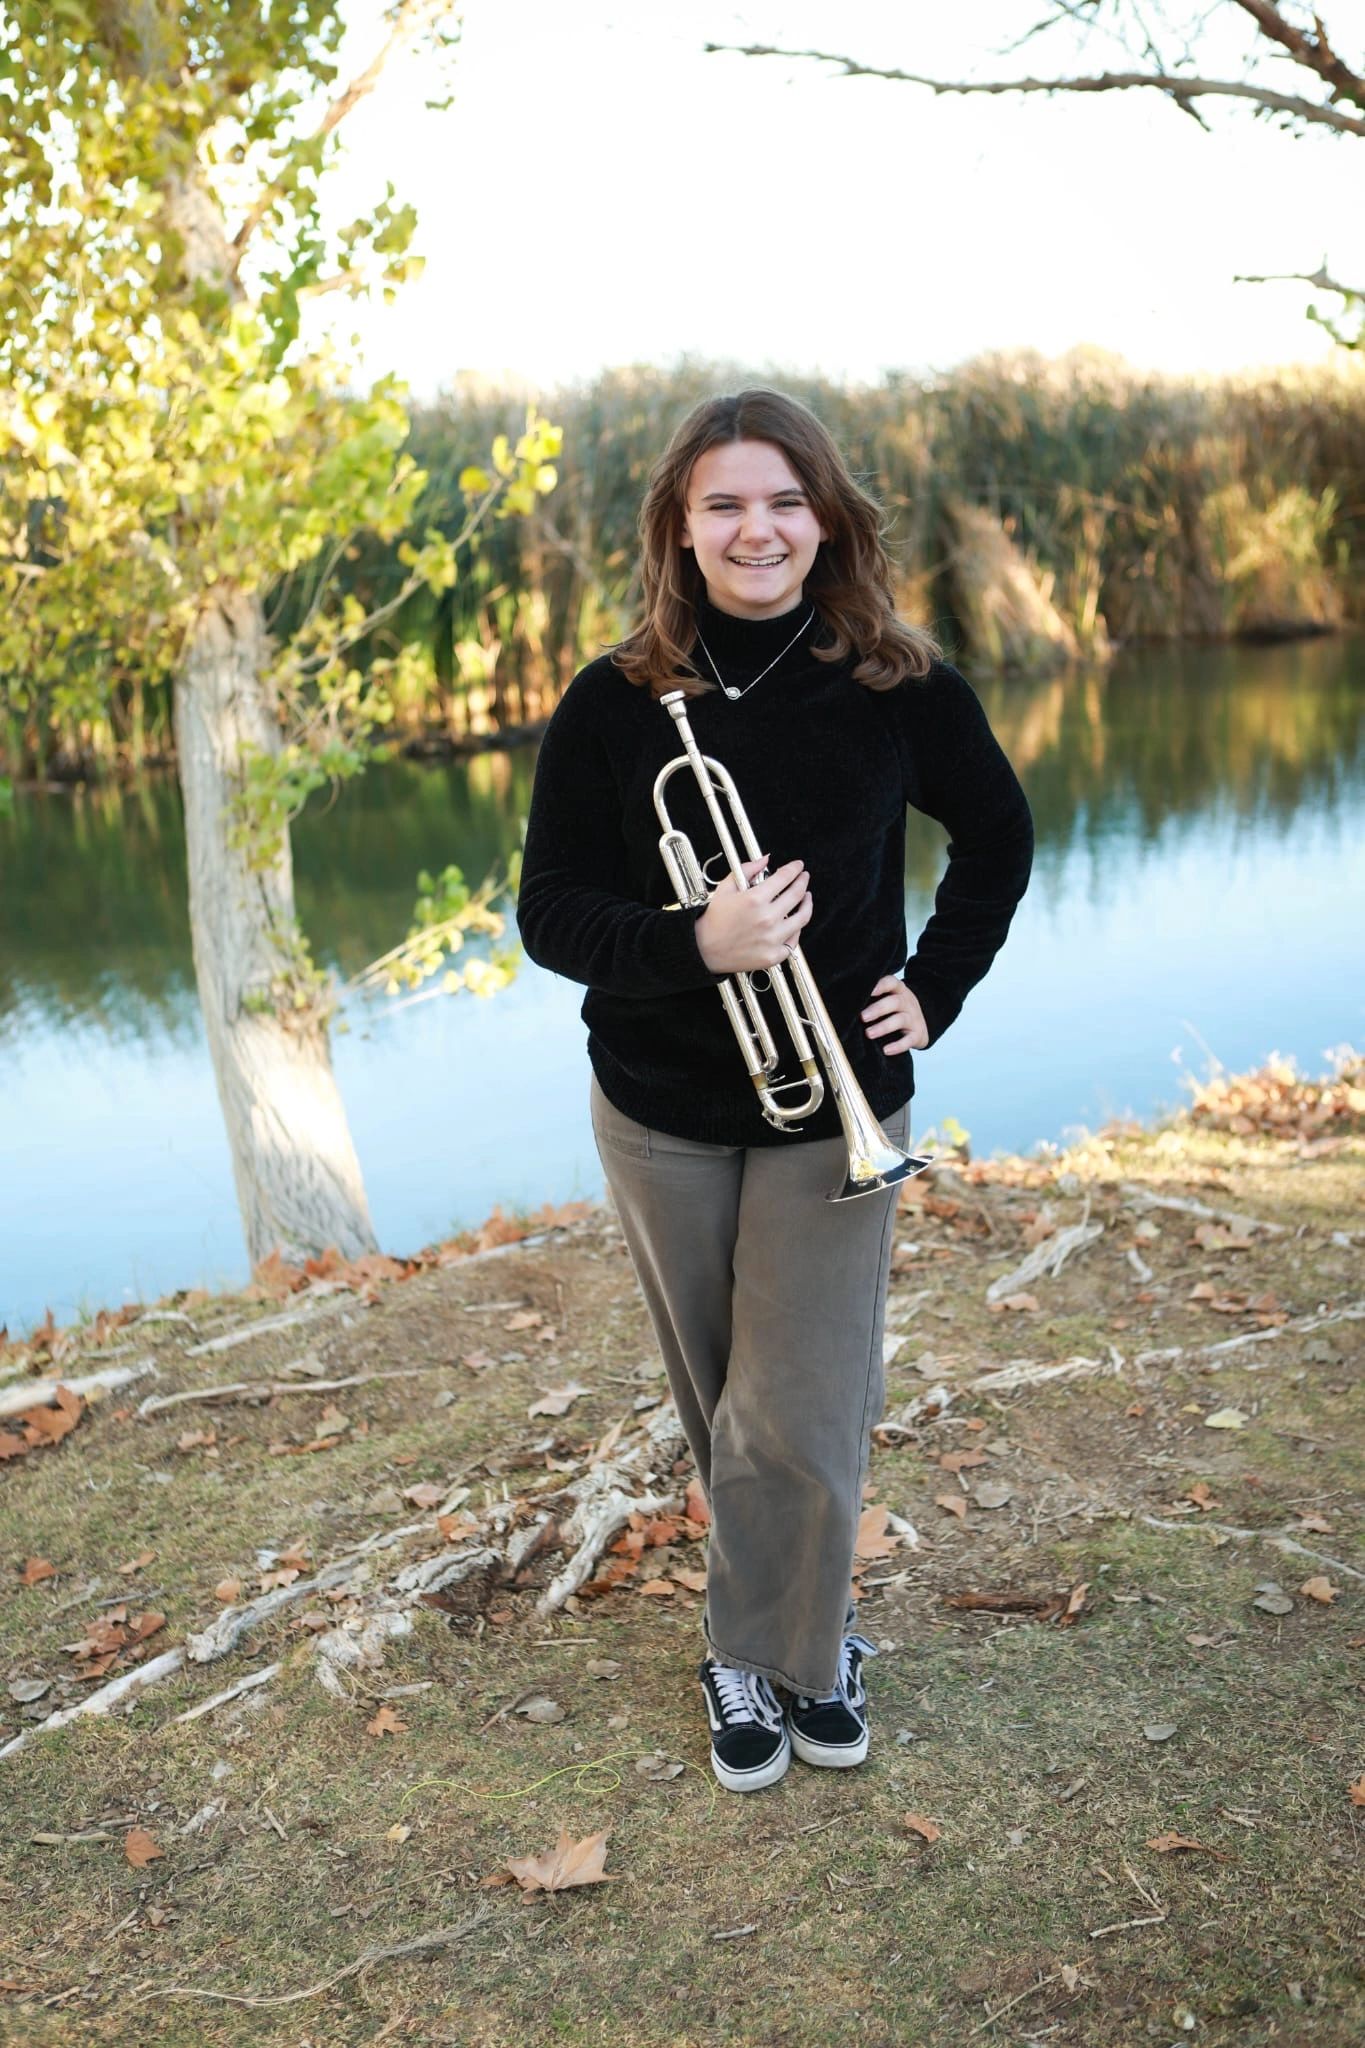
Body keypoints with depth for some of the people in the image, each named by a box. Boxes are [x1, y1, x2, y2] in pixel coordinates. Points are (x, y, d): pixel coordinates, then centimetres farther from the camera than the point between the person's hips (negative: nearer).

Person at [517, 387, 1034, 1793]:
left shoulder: (899, 689, -6)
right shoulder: (612, 702, -7)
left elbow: (999, 835, 11)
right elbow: (548, 910, -7)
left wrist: (936, 988, 0)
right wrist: (695, 946, -25)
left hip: (835, 1106, -1)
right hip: (662, 1112, 1)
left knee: (797, 1422, 0)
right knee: (723, 1413, 15)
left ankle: (763, 1658, 25)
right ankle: (811, 1628, 38)